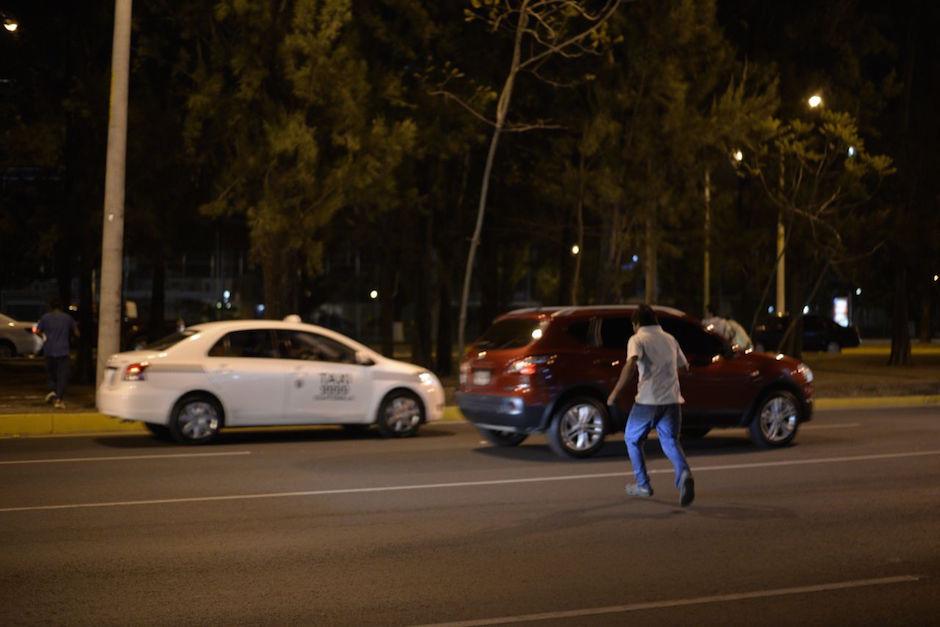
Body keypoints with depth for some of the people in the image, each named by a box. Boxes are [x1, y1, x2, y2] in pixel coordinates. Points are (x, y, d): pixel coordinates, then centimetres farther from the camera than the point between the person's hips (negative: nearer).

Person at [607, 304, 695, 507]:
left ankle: (643, 485, 19)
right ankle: (684, 474, -26)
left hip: (648, 400, -5)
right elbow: (684, 365, 27)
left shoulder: (637, 339, -2)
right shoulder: (670, 339, 17)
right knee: (670, 442, 4)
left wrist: (616, 391, -18)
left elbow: (631, 364, -21)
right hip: (673, 399, 5)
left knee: (632, 439, 16)